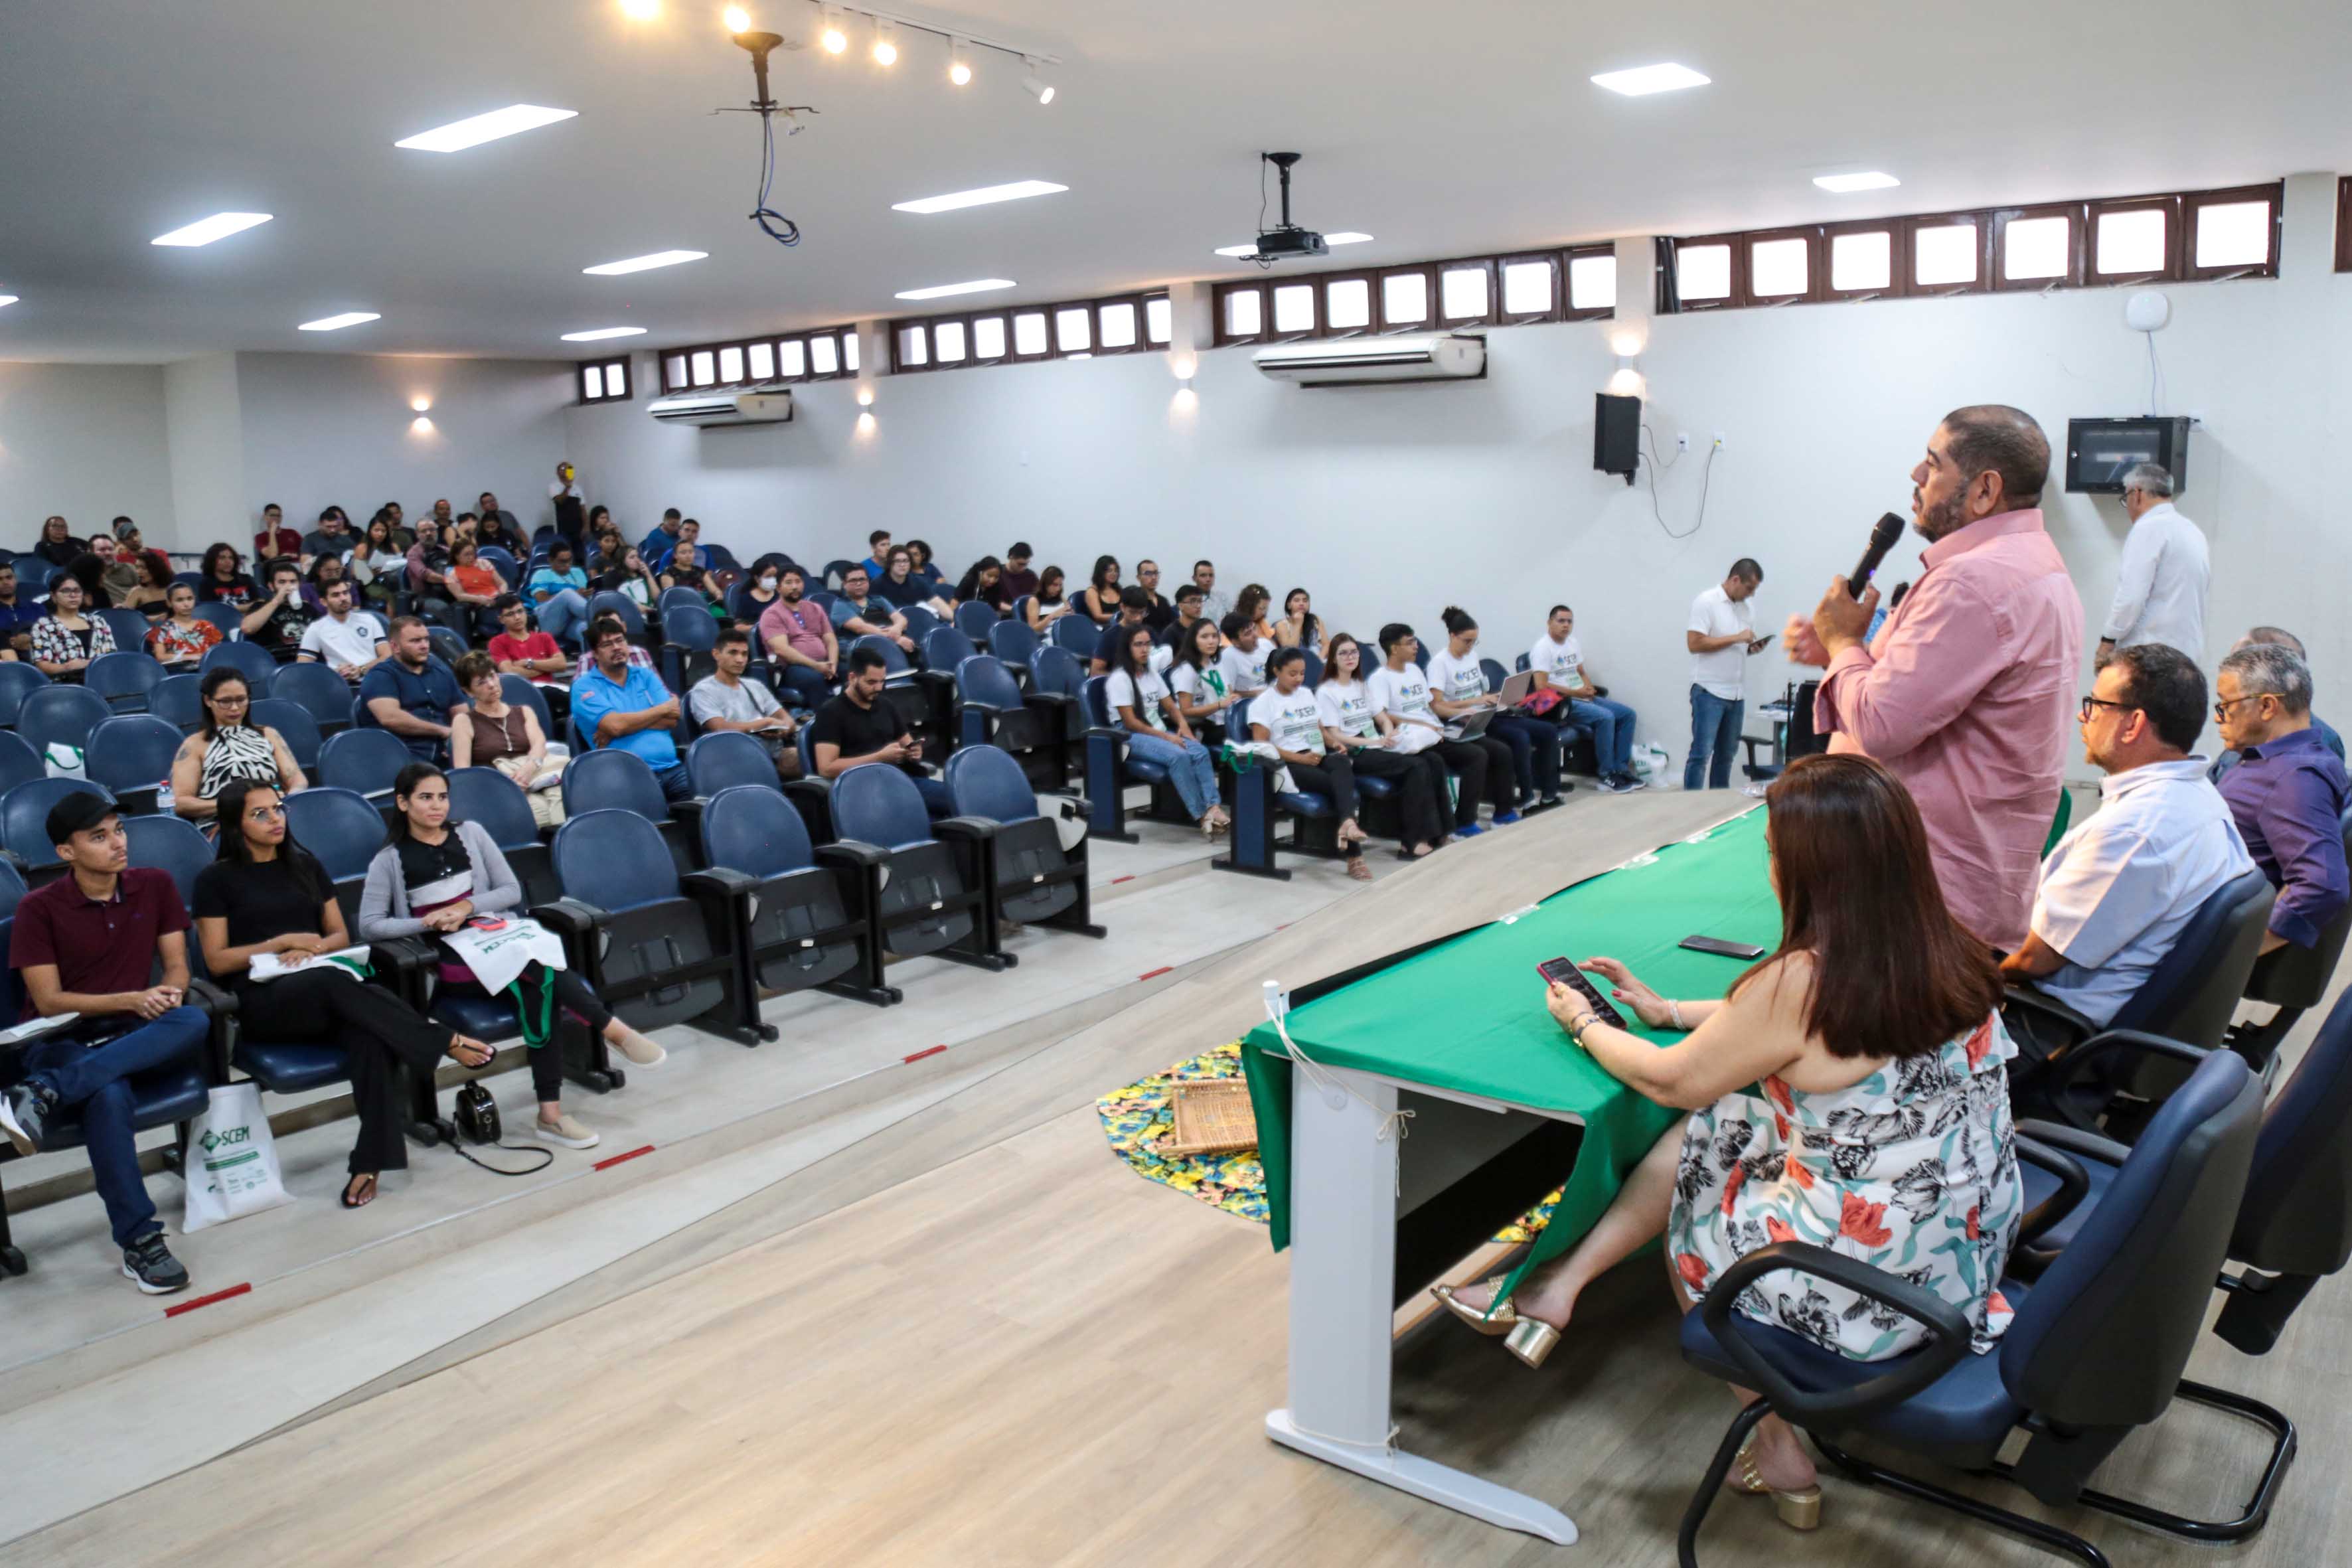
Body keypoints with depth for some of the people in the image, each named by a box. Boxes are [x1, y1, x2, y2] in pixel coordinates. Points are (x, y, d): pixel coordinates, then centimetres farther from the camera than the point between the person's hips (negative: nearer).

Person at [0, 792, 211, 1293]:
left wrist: (167, 992, -17)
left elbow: (176, 965, 7)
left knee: (194, 1021, -33)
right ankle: (140, 1241, -34)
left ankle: (45, 1094, -38)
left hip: (134, 1037, 3)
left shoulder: (156, 887, 7)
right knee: (109, 1093, -39)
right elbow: (48, 1000, -7)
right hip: (60, 1042, -3)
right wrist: (129, 1000, -19)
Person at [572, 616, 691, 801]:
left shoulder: (645, 675, 20)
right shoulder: (585, 687, 6)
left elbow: (671, 721, 9)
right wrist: (664, 709, 1)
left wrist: (628, 722, -4)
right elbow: (615, 725, -10)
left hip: (672, 768, 4)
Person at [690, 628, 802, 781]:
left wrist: (781, 729, -5)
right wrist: (767, 722, -1)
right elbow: (722, 729, -8)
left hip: (775, 750, 6)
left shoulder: (755, 686, 27)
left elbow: (788, 720, 21)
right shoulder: (704, 690, 7)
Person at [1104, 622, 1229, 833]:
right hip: (1132, 738, -7)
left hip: (1160, 732, 7)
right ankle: (1201, 815, -32)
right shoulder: (1119, 679, -7)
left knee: (1200, 752, -23)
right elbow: (1130, 722, -13)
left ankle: (1213, 807, -35)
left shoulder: (1152, 673, 16)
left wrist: (1183, 725, -5)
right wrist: (1166, 737, -17)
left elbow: (1171, 707, 17)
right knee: (1178, 756, -34)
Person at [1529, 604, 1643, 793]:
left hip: (1582, 697, 9)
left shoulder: (1573, 643, 15)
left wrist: (1589, 689, -1)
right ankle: (1607, 776, -19)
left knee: (1627, 714, -1)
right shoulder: (1543, 648, -13)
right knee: (1605, 717, -29)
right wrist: (1576, 692, -18)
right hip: (1560, 703, -9)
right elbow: (1541, 687, -21)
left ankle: (1621, 769, 0)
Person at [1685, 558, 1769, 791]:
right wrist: (1736, 638, -17)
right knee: (1701, 753, -8)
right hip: (1709, 691, -7)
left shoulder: (1747, 607, 13)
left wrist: (1754, 647, -1)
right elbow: (1694, 643, -17)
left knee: (1726, 754, 11)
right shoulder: (1706, 602, -9)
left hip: (1737, 693, 7)